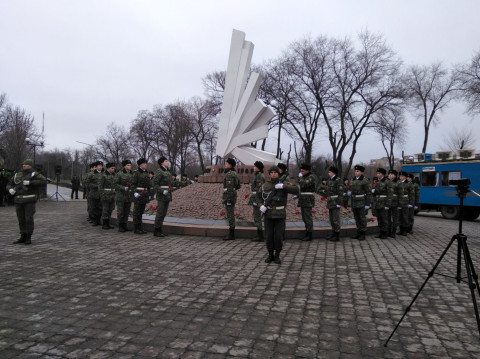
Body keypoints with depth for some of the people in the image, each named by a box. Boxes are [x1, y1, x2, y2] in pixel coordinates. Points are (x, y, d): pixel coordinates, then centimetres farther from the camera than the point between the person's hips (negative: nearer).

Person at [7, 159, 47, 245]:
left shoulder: (34, 175, -1)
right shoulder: (17, 175, 14)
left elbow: (44, 181, -17)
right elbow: (9, 185, 18)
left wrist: (30, 182, -21)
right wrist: (10, 190, -7)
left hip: (29, 200, -5)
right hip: (19, 201, 5)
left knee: (29, 219, -6)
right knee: (21, 219, 8)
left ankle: (29, 238, 3)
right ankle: (23, 237, 16)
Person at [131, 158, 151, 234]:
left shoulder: (147, 173, 14)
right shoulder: (136, 173, -7)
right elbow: (132, 184, -10)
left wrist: (149, 194, 15)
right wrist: (134, 192, -22)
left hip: (145, 195, 7)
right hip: (138, 195, -7)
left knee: (141, 212, 10)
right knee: (137, 212, -2)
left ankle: (140, 228, 16)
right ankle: (136, 229, 3)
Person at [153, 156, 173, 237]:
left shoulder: (167, 172, 17)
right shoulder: (159, 172, -11)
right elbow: (155, 185, -13)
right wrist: (162, 191, -25)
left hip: (167, 196, 9)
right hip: (161, 196, -9)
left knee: (163, 214, 9)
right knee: (160, 213, -6)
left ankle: (160, 230, 15)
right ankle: (156, 231, 1)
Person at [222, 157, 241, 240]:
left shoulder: (229, 174, -16)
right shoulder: (234, 173, 16)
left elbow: (230, 188, -21)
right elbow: (238, 186, 21)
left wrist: (228, 199, -22)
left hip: (229, 196, -10)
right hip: (233, 196, 10)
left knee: (230, 215, -6)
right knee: (231, 215, 12)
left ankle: (231, 235, -1)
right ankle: (232, 234, 16)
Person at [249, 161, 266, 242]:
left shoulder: (259, 176, -14)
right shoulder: (258, 176, 17)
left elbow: (259, 189, -20)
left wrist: (256, 201, -22)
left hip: (257, 198, -11)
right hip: (256, 198, 11)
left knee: (257, 217, -7)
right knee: (257, 217, 12)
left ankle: (260, 237, -3)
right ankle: (259, 235, 17)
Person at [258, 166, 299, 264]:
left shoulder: (284, 185, -2)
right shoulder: (265, 185, 3)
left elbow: (296, 190, -17)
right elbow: (259, 196, 17)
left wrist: (283, 186, -26)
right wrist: (261, 205, -3)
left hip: (280, 214, -1)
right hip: (268, 214, 2)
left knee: (278, 236, -1)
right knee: (269, 235, 3)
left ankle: (277, 256, 14)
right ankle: (270, 255, 18)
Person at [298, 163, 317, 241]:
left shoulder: (311, 177, -12)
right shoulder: (304, 177, 18)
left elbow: (303, 184, -25)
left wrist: (300, 177, -11)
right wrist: (298, 195, 13)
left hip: (308, 200, -10)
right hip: (303, 200, 10)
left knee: (308, 217, -8)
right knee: (305, 217, 11)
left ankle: (309, 235, -3)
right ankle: (307, 234, 18)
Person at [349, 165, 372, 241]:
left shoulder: (365, 181, -10)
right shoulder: (353, 180, 9)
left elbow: (369, 193, -11)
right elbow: (350, 189, 20)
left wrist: (368, 204, -14)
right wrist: (348, 192, -5)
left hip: (362, 202, -6)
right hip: (354, 202, 6)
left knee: (362, 218, -1)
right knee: (357, 218, 11)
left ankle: (363, 234, 8)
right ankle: (358, 233, 20)